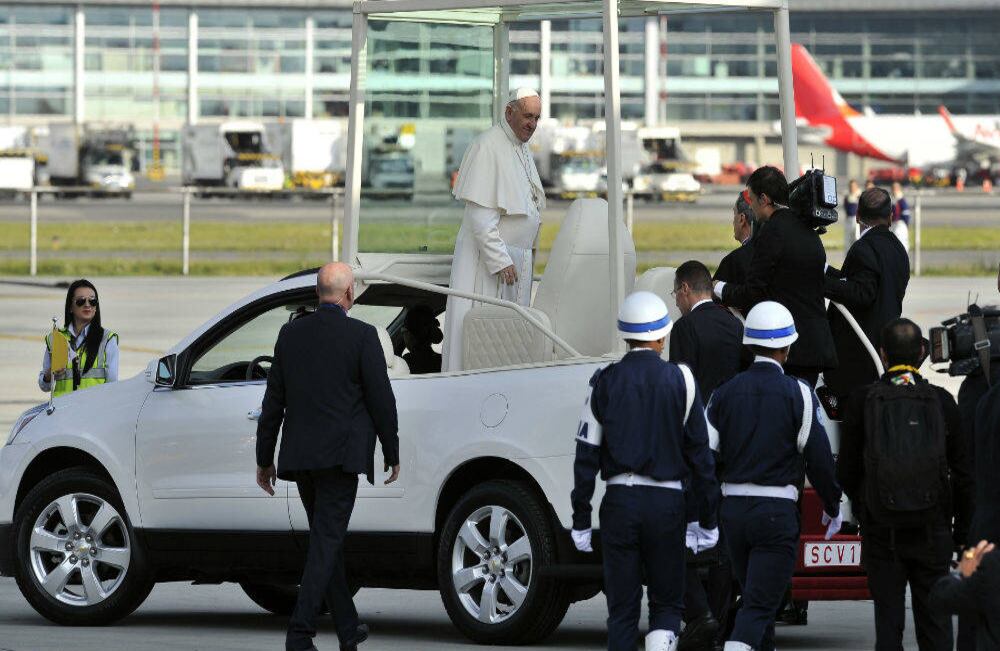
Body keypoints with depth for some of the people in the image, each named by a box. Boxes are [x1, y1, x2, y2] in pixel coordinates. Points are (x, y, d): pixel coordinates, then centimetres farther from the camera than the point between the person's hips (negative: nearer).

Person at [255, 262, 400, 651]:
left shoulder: (291, 334, 6)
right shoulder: (361, 336, -8)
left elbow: (273, 401, 9)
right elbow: (381, 399, -7)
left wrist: (265, 459, 15)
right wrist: (392, 453, 5)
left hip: (300, 455, 5)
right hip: (341, 454, -5)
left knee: (327, 540, 16)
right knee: (326, 542, -6)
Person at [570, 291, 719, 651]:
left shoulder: (605, 382, 2)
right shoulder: (680, 381, -1)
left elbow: (586, 455, 1)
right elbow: (700, 452, 0)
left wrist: (580, 520, 6)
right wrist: (708, 520, 7)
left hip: (619, 500, 1)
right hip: (666, 500, -1)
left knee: (622, 608, 6)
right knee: (667, 602, 9)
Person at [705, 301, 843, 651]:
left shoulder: (725, 393, 5)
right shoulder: (797, 394, -6)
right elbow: (819, 458, -5)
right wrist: (832, 507, 9)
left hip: (733, 509, 5)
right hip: (777, 512, -5)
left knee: (755, 596, 20)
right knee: (760, 604, -7)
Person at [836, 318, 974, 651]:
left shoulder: (861, 402, -5)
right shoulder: (942, 402, -3)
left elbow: (846, 473, 1)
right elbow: (963, 474, 1)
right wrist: (963, 533, 11)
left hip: (881, 532, -1)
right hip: (933, 531, 1)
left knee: (888, 620, 5)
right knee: (935, 620, 8)